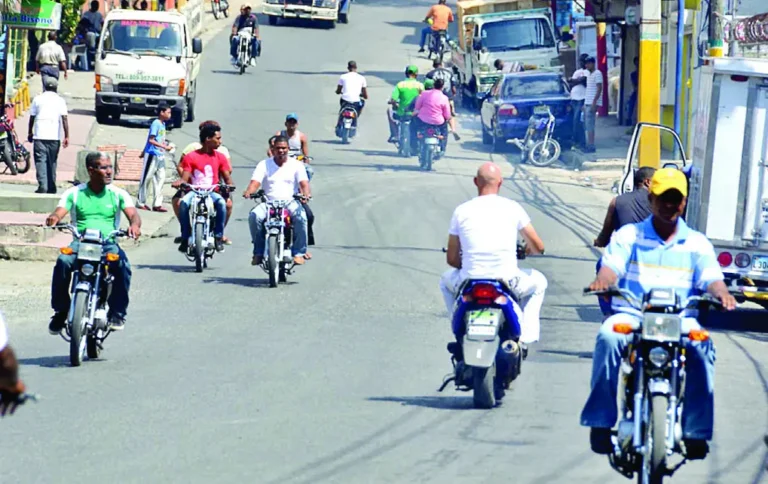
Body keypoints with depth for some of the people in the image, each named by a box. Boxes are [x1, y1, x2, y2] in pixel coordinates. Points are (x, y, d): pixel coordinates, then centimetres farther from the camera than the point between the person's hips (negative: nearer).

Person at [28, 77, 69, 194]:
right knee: (52, 162, 12)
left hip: (39, 136, -1)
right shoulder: (60, 100, 4)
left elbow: (32, 117, 11)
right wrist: (66, 137, -3)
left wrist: (30, 132, 23)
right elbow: (64, 118, -3)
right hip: (54, 136, 1)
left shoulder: (38, 99, 6)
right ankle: (51, 187, 14)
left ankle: (42, 186, -19)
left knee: (41, 160, -5)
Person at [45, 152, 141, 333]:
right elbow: (60, 211, -1)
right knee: (63, 262, -33)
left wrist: (134, 225, -29)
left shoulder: (118, 194, 11)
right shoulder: (74, 193, 11)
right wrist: (54, 218, -28)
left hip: (108, 243, 0)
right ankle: (60, 312, -18)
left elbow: (133, 214, -3)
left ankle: (117, 313, -20)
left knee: (122, 264, -34)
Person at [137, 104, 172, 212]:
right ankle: (141, 202, 10)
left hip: (160, 155, 9)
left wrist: (166, 145, 8)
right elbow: (151, 140, -20)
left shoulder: (163, 124, 11)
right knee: (147, 178, 1)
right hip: (152, 154, -9)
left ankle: (157, 204, 10)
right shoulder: (156, 124, -15)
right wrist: (164, 146, -22)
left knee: (160, 178, 7)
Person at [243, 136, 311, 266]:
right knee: (254, 216, -30)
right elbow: (255, 182, -2)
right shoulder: (264, 165, 11)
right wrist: (249, 191, -26)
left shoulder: (296, 165, 11)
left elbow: (304, 182, -2)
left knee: (301, 216, -33)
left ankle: (299, 252, -24)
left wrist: (306, 193, -26)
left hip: (290, 202, -1)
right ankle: (258, 252, -17)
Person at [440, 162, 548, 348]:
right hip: (507, 282, -1)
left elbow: (451, 259, 4)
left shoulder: (461, 211, 0)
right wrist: (526, 250, 28)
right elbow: (538, 247, 4)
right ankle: (526, 334, 15)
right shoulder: (512, 208, -1)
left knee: (446, 280, 35)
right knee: (538, 282, 31)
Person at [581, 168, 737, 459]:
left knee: (702, 347, -33)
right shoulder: (629, 236, 13)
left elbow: (711, 277, 2)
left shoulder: (697, 244, 15)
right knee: (609, 337, -35)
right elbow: (612, 265, -2)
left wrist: (721, 293, -23)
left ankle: (696, 430, -27)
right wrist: (602, 280, -27)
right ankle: (600, 421, -27)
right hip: (632, 315, -1)